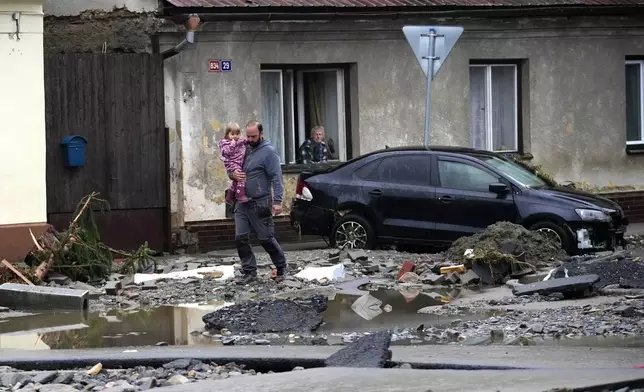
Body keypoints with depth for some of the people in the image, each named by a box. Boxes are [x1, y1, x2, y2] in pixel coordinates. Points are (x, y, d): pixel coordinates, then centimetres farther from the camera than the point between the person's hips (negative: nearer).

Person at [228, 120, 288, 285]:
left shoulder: (268, 152, -8)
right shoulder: (243, 149, 12)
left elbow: (276, 177, -13)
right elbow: (230, 167, 21)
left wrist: (277, 201, -21)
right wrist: (232, 174, -5)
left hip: (260, 203, -6)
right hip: (242, 203, 6)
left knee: (266, 238, 1)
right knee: (240, 238, 0)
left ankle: (281, 267, 19)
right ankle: (249, 271, 8)